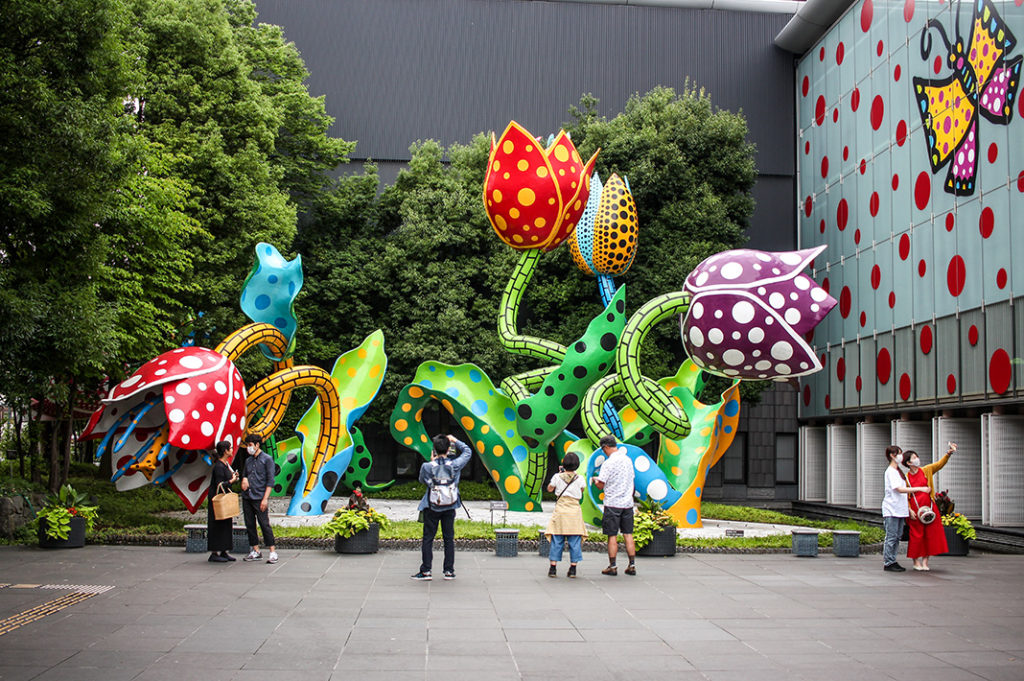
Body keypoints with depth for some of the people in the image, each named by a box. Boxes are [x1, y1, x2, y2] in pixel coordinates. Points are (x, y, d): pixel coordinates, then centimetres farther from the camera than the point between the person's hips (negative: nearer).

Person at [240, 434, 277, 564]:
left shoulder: (267, 459, -4)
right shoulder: (248, 460, 16)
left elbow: (270, 480, -8)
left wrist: (265, 498, -15)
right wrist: (244, 479, 0)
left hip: (259, 497, -7)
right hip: (247, 497, 7)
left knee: (264, 524, -8)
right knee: (250, 525, 7)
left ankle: (273, 552, -5)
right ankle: (256, 551, 14)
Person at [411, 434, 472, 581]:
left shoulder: (427, 467, -14)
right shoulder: (454, 465, -11)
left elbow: (422, 480, 8)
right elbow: (467, 451, 6)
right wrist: (455, 441, 15)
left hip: (431, 508, -1)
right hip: (450, 508, 2)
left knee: (428, 539, 5)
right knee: (449, 539, 10)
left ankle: (425, 571, 5)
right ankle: (449, 571, 13)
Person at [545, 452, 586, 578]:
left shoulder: (558, 477, -4)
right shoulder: (579, 478, -3)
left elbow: (550, 489, 11)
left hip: (560, 510, 0)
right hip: (575, 511, 0)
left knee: (557, 540, 4)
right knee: (574, 541, 5)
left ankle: (553, 568, 4)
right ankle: (573, 568, 5)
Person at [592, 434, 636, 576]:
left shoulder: (608, 463, -13)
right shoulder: (628, 460, 7)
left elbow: (601, 485, -13)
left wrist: (595, 480, 9)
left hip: (612, 504, -6)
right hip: (627, 503, 6)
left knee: (612, 536, 1)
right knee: (628, 534, 9)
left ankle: (612, 567, 5)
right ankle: (632, 566, 9)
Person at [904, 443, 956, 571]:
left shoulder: (926, 470, 6)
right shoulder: (906, 477, -2)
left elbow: (939, 464, -3)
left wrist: (948, 453, -19)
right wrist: (910, 510, -11)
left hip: (929, 507, 3)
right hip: (915, 510, -3)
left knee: (931, 534, 2)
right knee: (916, 535, 0)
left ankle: (925, 561, 11)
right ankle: (916, 561, 11)